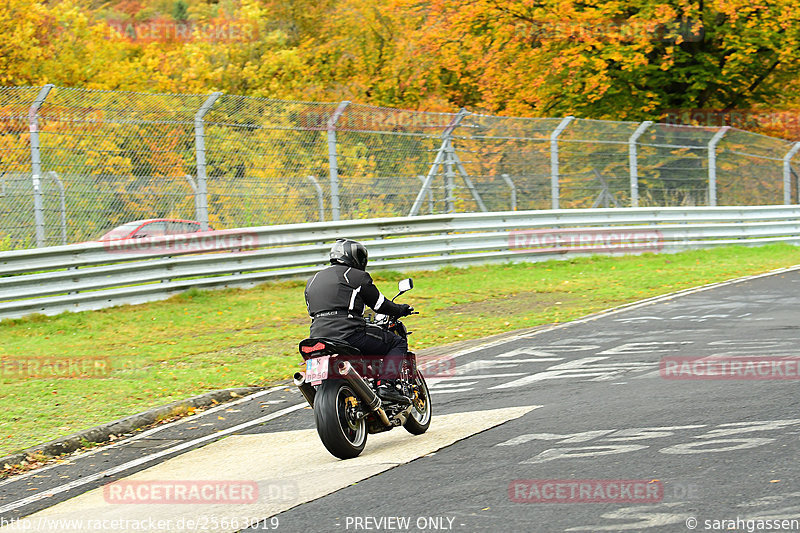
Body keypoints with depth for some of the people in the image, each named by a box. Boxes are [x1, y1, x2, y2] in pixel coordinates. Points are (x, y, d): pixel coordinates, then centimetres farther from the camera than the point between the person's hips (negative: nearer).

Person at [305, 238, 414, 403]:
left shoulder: (312, 281, 22)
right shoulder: (358, 276, 3)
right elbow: (380, 304, 6)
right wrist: (401, 310, 25)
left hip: (318, 337, 7)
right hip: (349, 333, -7)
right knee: (398, 343, 5)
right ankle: (386, 385, -13)